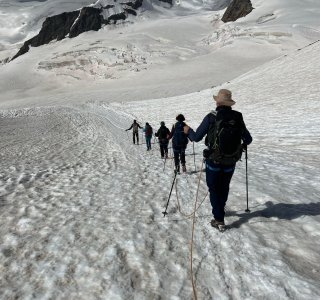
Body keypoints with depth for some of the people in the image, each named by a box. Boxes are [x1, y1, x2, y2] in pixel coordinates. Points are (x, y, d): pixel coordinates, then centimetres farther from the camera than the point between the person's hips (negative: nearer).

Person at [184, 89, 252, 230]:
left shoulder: (211, 117, -12)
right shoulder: (238, 117, -2)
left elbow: (196, 137, -8)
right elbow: (248, 139, 5)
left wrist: (188, 131, 12)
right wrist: (243, 144, 28)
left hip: (213, 161, -3)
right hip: (230, 162, 4)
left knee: (214, 189, 12)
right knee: (224, 188, 23)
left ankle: (219, 220, 11)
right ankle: (220, 210, 43)